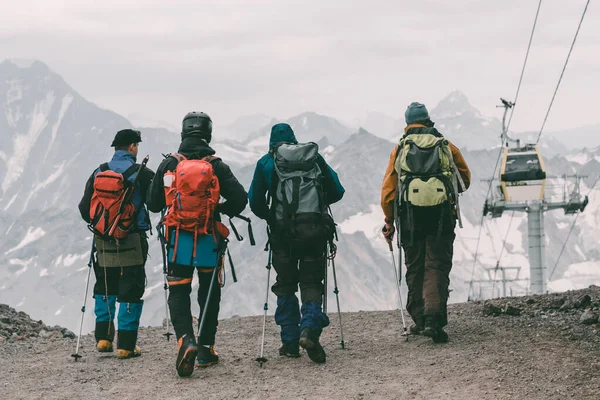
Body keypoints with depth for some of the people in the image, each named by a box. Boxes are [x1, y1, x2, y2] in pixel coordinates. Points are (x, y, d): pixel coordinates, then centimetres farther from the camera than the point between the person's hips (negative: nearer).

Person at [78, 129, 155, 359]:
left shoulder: (98, 173, 4)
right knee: (131, 293, 2)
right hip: (131, 243, -4)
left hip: (103, 242, 4)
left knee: (105, 289, 19)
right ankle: (126, 346, 0)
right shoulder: (141, 174, -9)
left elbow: (84, 208, 6)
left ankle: (103, 338, 17)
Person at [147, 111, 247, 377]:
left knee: (178, 294, 3)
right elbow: (239, 199, -9)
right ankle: (206, 350, 17)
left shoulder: (168, 166, -1)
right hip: (209, 242, 0)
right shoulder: (216, 167, -4)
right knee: (209, 295, 14)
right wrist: (223, 210, 12)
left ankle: (185, 339, -22)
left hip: (178, 241, 0)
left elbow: (153, 204, 4)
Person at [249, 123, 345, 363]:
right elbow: (337, 192, 14)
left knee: (285, 286, 13)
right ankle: (310, 328, -20)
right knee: (311, 284, 6)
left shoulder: (266, 163, 10)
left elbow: (255, 201, 8)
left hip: (283, 231, -1)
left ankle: (290, 342, 11)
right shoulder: (314, 157, 14)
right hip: (315, 230, 1)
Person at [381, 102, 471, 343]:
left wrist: (389, 223, 14)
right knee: (437, 268, -2)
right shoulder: (447, 147, 12)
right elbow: (465, 180, 20)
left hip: (410, 216, 1)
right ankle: (434, 319, -19)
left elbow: (388, 190, 6)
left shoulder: (400, 149, 10)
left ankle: (419, 320, 17)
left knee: (415, 268, 13)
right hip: (442, 214, 0)